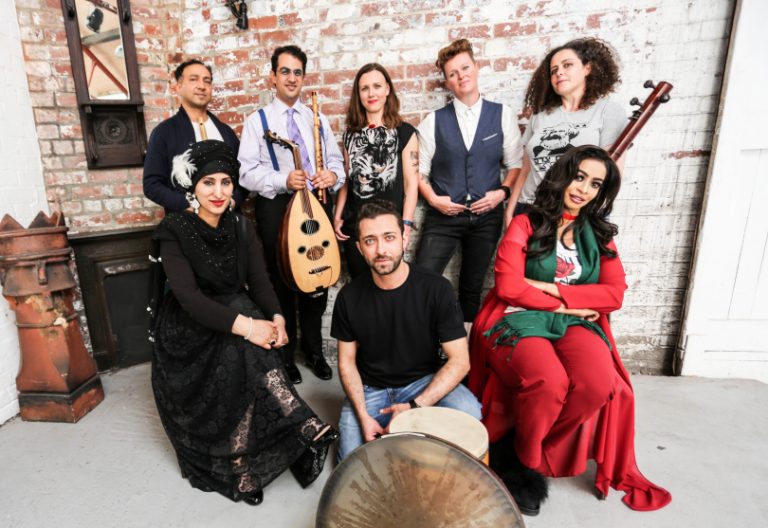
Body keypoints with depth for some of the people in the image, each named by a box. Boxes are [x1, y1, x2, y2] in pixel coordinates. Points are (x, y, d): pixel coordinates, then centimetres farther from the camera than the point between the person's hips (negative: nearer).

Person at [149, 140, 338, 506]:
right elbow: (188, 296, -24)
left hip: (236, 314, 4)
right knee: (241, 348, -32)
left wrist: (276, 317, -28)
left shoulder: (242, 228, 0)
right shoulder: (174, 231, -13)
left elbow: (260, 282, -7)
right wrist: (245, 325, -36)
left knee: (247, 352, -30)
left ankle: (242, 465, -25)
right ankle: (304, 429, -28)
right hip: (188, 331, -3)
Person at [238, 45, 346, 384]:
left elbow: (336, 160, 14)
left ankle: (313, 350, 29)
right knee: (281, 283, 5)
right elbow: (247, 171, -6)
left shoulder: (317, 120, 16)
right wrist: (283, 180, -21)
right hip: (276, 207, -3)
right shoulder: (257, 121, 3)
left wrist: (332, 174, -9)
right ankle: (284, 355, 24)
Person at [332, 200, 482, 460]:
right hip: (369, 389, 1)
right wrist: (363, 415, -13)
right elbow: (347, 361, 1)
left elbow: (459, 360, -14)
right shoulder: (350, 297, -9)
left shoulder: (436, 288, -16)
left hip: (424, 382, -1)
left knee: (469, 415, -29)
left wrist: (415, 406, -24)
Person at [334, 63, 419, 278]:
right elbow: (346, 180, 13)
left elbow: (411, 182, -5)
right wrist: (337, 217, 7)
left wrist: (406, 225, -13)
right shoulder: (351, 133, 11)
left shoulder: (405, 131, 0)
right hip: (353, 224, 4)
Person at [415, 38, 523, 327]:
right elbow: (420, 170, 3)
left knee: (472, 287, 12)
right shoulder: (434, 121, 2)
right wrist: (433, 199, -11)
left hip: (486, 214, 1)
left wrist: (502, 192, -10)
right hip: (443, 215, 0)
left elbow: (515, 163, 5)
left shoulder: (503, 115, 3)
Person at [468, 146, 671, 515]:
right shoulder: (525, 225, 3)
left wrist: (549, 287, -7)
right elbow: (508, 287, -8)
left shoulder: (599, 234, 16)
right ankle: (523, 458, 0)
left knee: (598, 384, -29)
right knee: (549, 383, -34)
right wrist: (569, 304, -5)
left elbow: (614, 294, 3)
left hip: (575, 325, 4)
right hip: (520, 319, -3)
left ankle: (523, 450, -3)